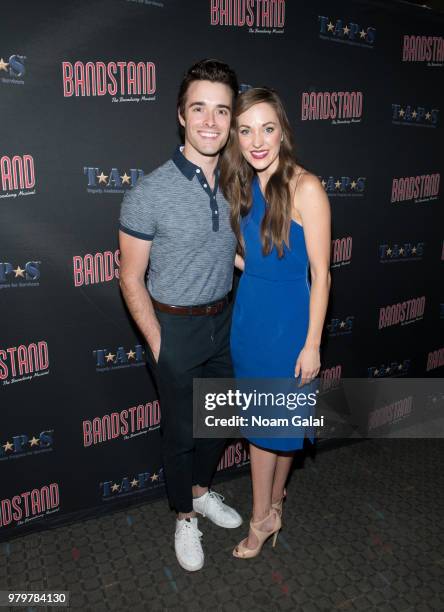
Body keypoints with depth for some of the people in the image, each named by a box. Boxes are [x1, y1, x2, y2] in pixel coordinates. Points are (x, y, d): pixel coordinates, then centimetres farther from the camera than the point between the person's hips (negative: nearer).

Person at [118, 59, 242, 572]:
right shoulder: (148, 194, -19)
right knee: (180, 431, 12)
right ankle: (185, 518, 38)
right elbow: (131, 280, -12)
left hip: (223, 321, 6)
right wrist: (158, 346, -12)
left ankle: (202, 491, 48)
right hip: (174, 327, -5)